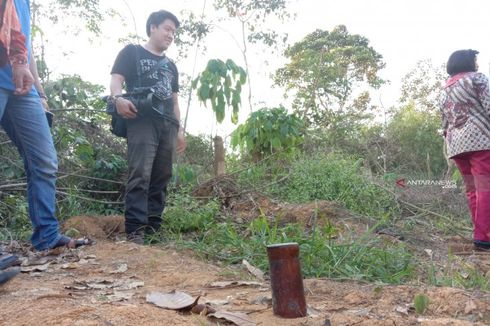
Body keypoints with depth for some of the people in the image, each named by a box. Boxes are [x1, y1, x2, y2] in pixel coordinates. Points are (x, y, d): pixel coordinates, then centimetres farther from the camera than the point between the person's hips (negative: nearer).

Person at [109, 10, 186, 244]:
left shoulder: (171, 66, 29)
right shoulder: (132, 52, 12)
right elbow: (116, 79, -1)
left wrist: (179, 129, 19)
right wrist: (118, 98, -23)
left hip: (167, 125, 6)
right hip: (142, 121, -6)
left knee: (161, 178, 2)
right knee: (140, 175, -17)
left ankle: (153, 227, 7)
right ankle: (135, 230, -19)